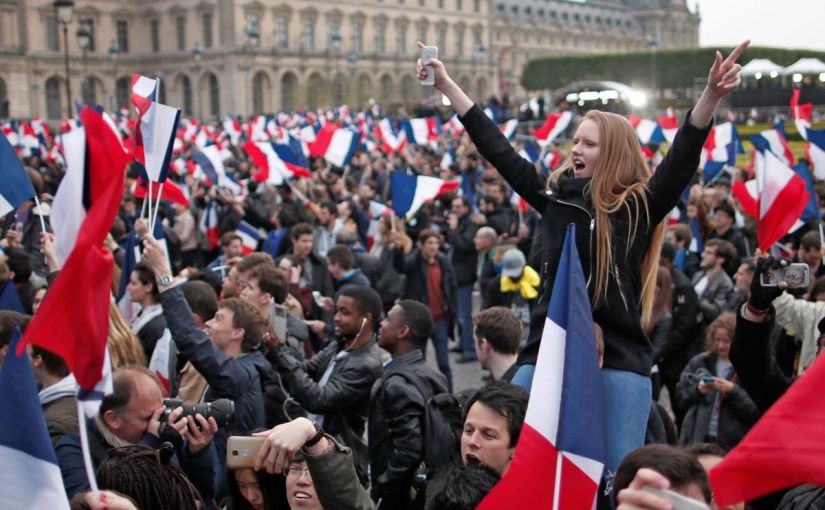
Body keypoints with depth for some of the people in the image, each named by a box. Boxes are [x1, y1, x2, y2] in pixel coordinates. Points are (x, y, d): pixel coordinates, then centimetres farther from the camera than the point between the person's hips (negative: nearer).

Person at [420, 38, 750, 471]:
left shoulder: (638, 207, 0)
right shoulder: (556, 198, 10)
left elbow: (682, 159, -14)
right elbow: (498, 151, 12)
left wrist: (713, 95, -30)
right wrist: (446, 85, 12)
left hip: (618, 359, -4)